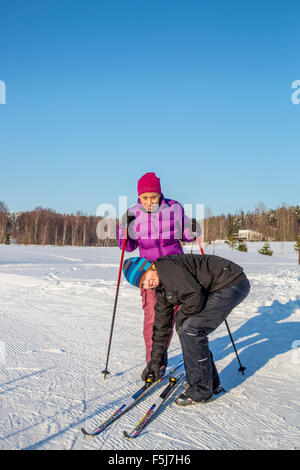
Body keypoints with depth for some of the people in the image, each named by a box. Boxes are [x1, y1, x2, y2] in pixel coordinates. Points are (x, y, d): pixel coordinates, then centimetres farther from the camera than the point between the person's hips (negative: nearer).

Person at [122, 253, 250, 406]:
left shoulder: (168, 267, -20)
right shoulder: (161, 289, 10)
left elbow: (194, 297, -26)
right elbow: (161, 324, 16)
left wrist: (180, 317, -6)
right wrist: (155, 361, 20)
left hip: (233, 283, -10)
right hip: (216, 290, 10)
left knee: (190, 330, -15)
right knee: (185, 328, 9)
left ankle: (201, 391, -2)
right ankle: (211, 382, 21)